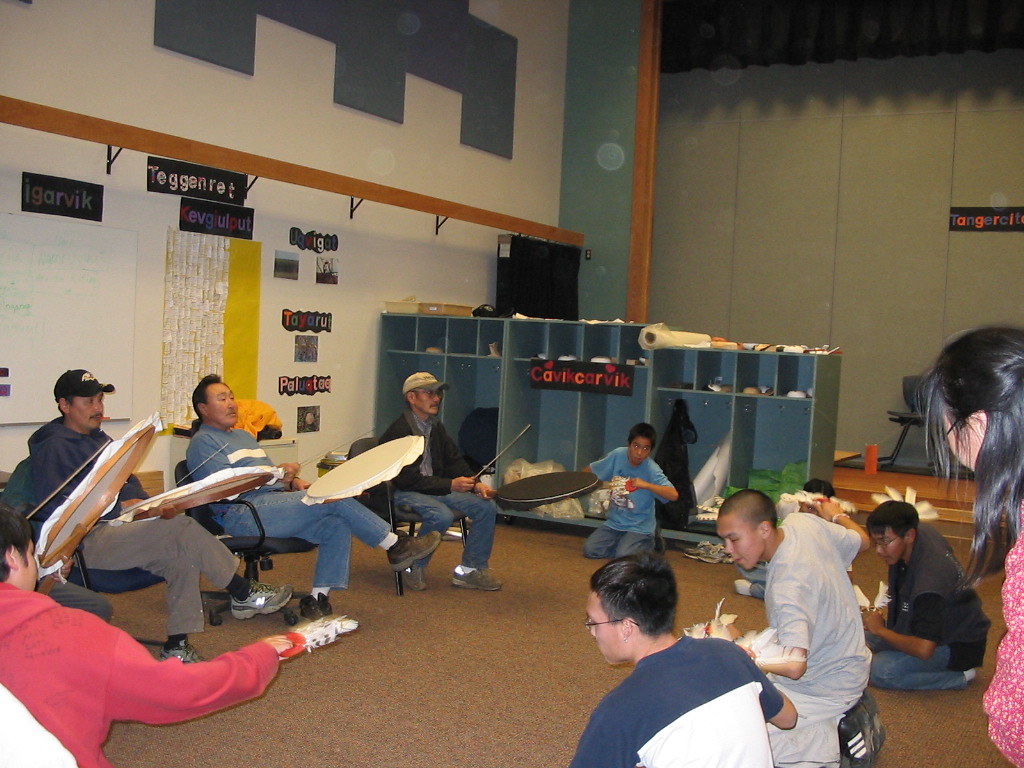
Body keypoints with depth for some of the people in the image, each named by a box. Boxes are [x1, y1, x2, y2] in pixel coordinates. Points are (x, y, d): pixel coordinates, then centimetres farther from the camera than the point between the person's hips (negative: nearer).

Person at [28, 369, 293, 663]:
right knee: (181, 527, -23)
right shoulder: (53, 446, -6)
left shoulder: (100, 439, 21)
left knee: (182, 557, -19)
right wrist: (120, 508, -18)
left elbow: (129, 484, 28)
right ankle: (244, 594, -12)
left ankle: (176, 647, -16)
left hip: (115, 528, 9)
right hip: (87, 540, -8)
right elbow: (55, 507, -16)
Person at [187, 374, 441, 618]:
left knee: (337, 525, -16)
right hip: (244, 514, -9)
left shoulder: (243, 436, 30)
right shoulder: (203, 442, 2)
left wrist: (294, 482, 6)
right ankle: (395, 546, -13)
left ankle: (318, 599, -15)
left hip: (275, 503, 9)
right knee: (334, 497, -22)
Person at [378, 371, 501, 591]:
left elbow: (454, 461, 13)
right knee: (442, 515, -35)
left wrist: (476, 484, -6)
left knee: (486, 506, -6)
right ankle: (414, 567, -10)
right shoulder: (398, 432, -17)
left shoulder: (436, 427, 11)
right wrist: (450, 485, -24)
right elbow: (408, 479, -21)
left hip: (437, 488, 9)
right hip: (402, 492, -8)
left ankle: (471, 569, 4)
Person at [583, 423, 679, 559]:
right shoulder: (618, 455, -6)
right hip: (614, 523, 4)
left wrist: (646, 485, -39)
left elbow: (674, 495, -32)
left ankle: (648, 544, 6)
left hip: (639, 527, -4)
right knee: (590, 550, -13)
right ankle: (622, 542, 13)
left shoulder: (652, 470, -19)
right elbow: (589, 471, 11)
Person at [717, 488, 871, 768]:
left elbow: (794, 667, -40)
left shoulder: (788, 588, -33)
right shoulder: (803, 522, -10)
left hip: (824, 689, -9)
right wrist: (838, 516, 30)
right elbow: (862, 541, 9)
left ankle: (825, 741, -7)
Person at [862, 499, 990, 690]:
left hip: (959, 646, -9)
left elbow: (923, 650, -39)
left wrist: (881, 630, -21)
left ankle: (958, 677, -8)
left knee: (879, 671, -22)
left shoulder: (929, 582, -38)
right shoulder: (921, 531, -14)